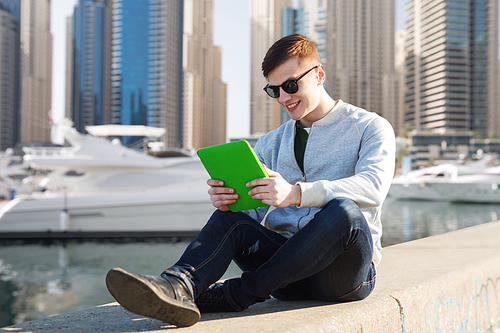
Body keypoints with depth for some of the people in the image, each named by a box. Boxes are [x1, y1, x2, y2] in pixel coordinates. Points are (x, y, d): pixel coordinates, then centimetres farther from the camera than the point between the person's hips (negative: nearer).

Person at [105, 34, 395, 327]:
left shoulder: (371, 127, 3)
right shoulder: (272, 143, 19)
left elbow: (373, 187, -18)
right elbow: (252, 207, 9)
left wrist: (296, 193, -33)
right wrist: (225, 199, -17)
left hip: (349, 269, -3)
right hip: (290, 270, 4)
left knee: (343, 210, -34)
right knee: (231, 218, -21)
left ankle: (232, 296, -30)